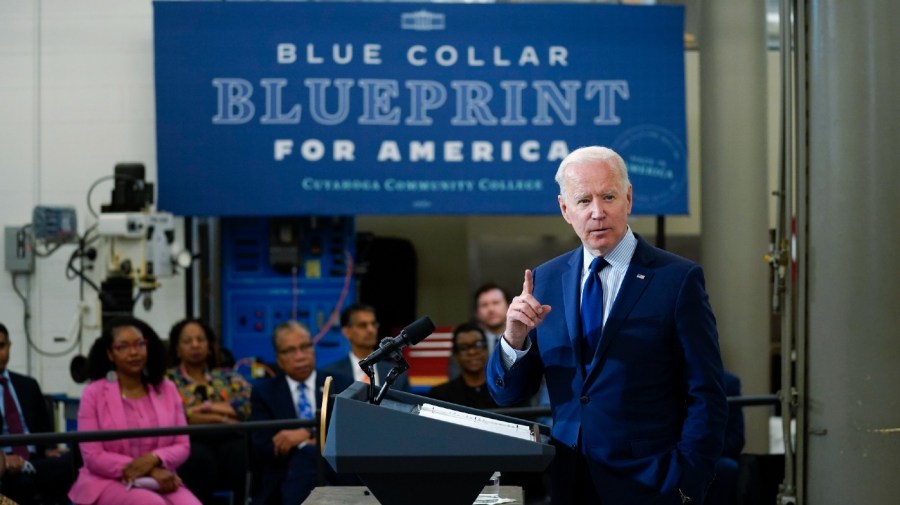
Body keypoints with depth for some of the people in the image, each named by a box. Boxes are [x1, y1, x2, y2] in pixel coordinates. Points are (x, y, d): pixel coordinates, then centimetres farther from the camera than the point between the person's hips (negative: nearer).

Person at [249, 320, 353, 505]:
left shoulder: (341, 385, 15)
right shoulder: (264, 391, 13)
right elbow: (263, 447, 1)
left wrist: (307, 433, -14)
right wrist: (308, 444, -10)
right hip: (284, 482, 0)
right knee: (305, 457, -35)